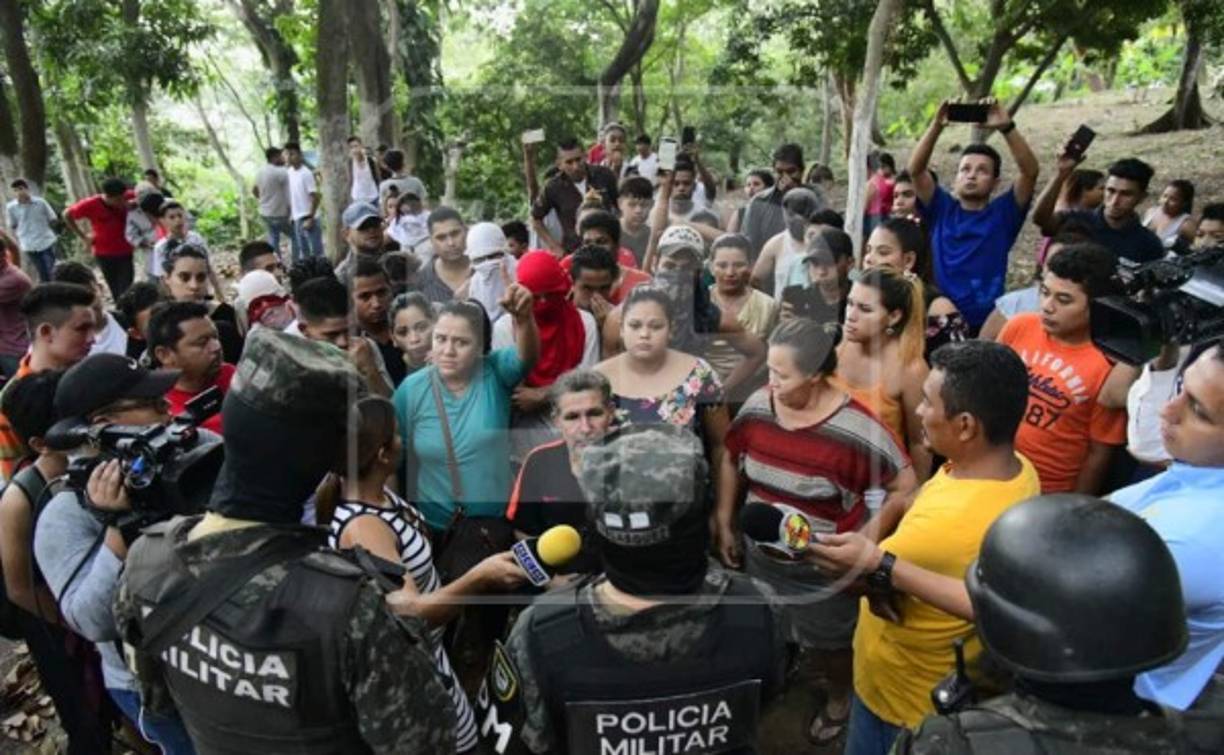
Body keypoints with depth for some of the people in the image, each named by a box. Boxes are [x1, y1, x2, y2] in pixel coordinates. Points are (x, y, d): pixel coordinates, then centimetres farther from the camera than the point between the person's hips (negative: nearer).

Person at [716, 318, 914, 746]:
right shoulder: (757, 406, -12)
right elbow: (731, 462, 3)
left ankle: (840, 699, 52)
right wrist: (724, 525, 4)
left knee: (828, 644, 21)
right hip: (760, 556, 4)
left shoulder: (854, 430, -26)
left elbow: (905, 485, -15)